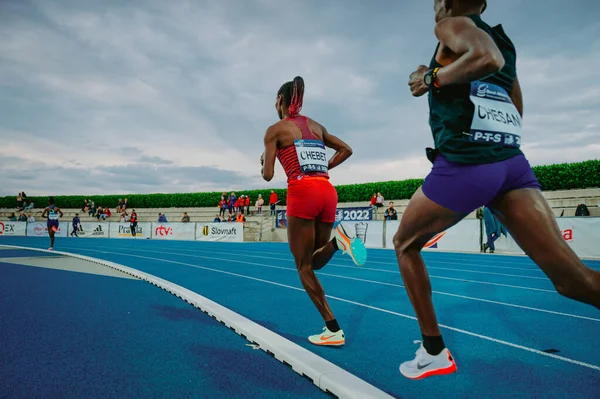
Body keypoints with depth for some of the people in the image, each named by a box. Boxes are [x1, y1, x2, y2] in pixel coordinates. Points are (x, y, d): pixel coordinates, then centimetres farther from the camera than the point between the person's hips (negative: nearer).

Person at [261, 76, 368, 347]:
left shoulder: (275, 130, 7)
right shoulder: (316, 126, 22)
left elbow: (267, 175, 3)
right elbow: (346, 150, 25)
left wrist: (264, 161, 24)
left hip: (302, 193, -6)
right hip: (328, 192, 6)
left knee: (303, 267, 5)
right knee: (313, 262, 19)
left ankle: (333, 330, 1)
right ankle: (337, 241, -13)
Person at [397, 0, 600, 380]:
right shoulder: (500, 37, 28)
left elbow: (487, 58, -18)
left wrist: (430, 79, -5)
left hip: (464, 164, -7)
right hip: (513, 162, 7)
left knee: (405, 245, 15)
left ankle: (434, 353, 18)